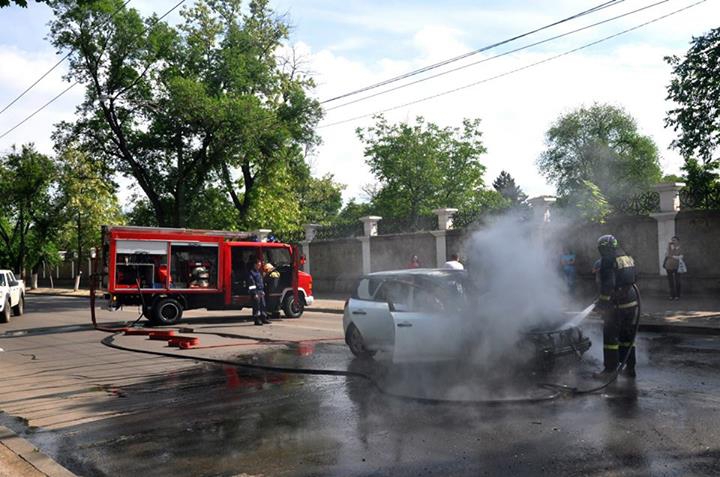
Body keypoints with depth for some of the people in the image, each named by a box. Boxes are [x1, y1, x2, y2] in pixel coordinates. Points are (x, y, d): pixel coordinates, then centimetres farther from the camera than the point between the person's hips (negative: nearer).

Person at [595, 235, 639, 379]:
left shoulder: (608, 260, -13)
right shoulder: (628, 257, 12)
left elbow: (608, 284, -19)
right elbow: (632, 279, 18)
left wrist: (602, 301, -11)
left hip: (616, 303, -8)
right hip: (631, 301, 8)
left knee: (610, 336, 0)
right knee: (628, 335, 15)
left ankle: (610, 368, 2)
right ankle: (630, 368, 20)